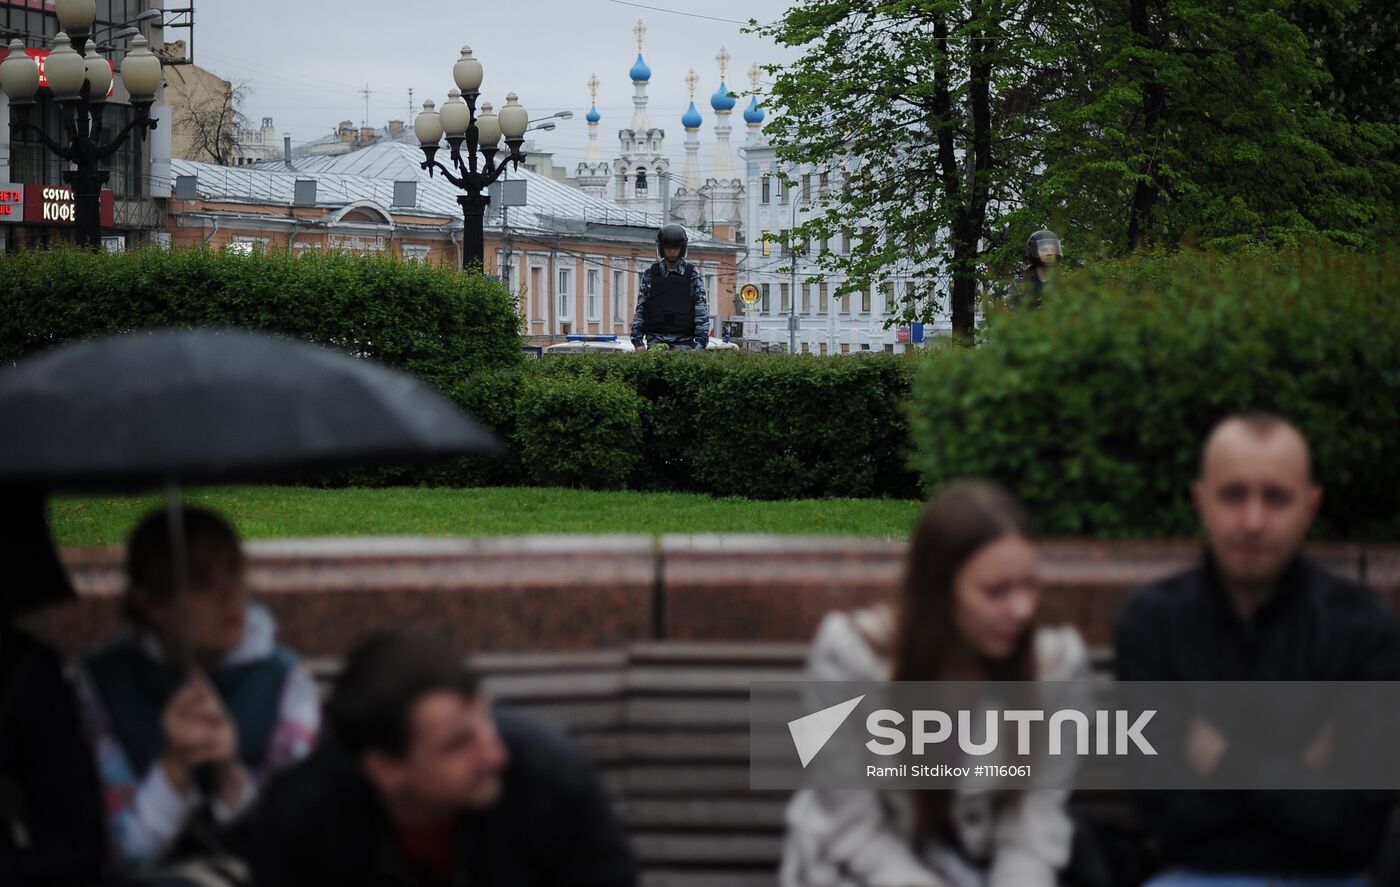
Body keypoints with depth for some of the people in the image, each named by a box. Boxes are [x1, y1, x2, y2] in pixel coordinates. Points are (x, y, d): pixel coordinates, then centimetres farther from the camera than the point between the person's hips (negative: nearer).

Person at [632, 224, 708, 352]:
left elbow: (702, 312, 2)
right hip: (656, 340, 1)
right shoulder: (650, 275, 10)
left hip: (683, 342, -1)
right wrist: (637, 341, 3)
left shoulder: (693, 275, 5)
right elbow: (639, 310, 11)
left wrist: (700, 343, -7)